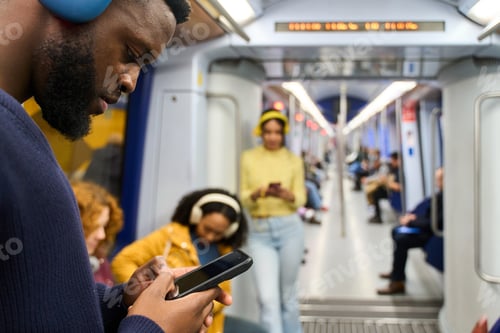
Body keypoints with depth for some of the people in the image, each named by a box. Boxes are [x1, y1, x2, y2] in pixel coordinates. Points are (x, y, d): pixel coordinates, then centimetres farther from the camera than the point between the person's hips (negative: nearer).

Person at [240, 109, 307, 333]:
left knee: (287, 294, 10)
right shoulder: (248, 158, 4)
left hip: (289, 228, 0)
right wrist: (259, 193, -18)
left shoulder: (294, 160, 4)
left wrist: (285, 194, -18)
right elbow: (243, 198, 3)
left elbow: (300, 199, 3)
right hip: (259, 231, 0)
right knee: (267, 297, -7)